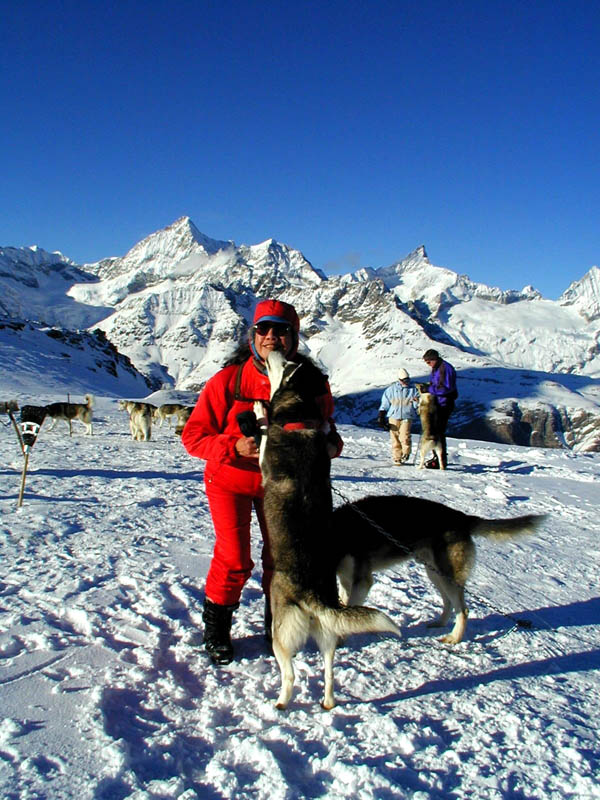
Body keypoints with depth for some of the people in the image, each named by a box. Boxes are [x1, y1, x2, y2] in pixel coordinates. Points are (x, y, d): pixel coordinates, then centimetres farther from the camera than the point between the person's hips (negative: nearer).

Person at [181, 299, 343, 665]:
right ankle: (216, 631, 22)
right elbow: (194, 434, -18)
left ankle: (276, 625, 33)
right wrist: (234, 447, -34)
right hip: (230, 478, -2)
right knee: (234, 559, -4)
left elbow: (325, 427, -3)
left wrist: (331, 444, -27)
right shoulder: (229, 380, -22)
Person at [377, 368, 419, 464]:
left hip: (406, 417, -1)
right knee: (395, 438, 0)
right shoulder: (391, 390, 7)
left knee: (404, 437, -17)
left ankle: (406, 453, 6)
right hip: (393, 417, 1)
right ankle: (397, 457, 11)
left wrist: (417, 401, -12)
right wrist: (381, 418, 7)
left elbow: (417, 406, 12)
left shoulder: (413, 390, 9)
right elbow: (384, 404, 11)